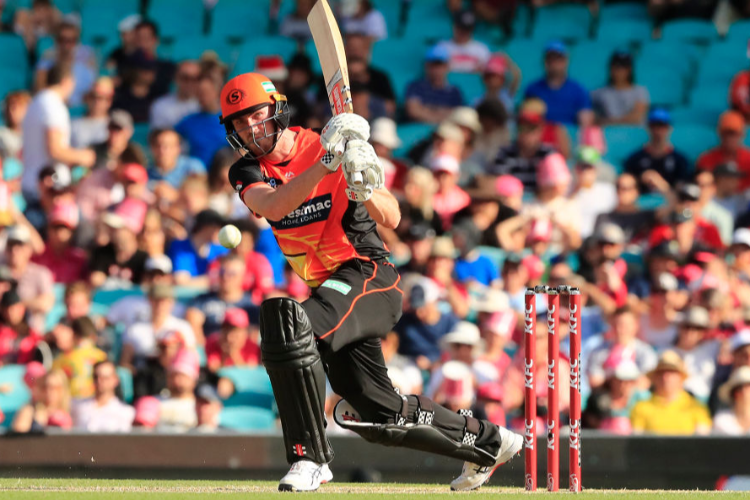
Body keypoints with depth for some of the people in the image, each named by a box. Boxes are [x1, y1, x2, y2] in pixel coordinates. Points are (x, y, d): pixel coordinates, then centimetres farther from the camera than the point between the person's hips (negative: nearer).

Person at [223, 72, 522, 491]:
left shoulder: (326, 145, -11)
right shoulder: (248, 173, 1)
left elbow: (392, 219, -17)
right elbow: (273, 206, -25)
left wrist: (365, 191, -39)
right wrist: (326, 163, -36)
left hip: (369, 273, -7)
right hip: (328, 287, 7)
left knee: (288, 322, -34)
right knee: (378, 414, 11)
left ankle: (309, 456, -29)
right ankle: (488, 442, 32)